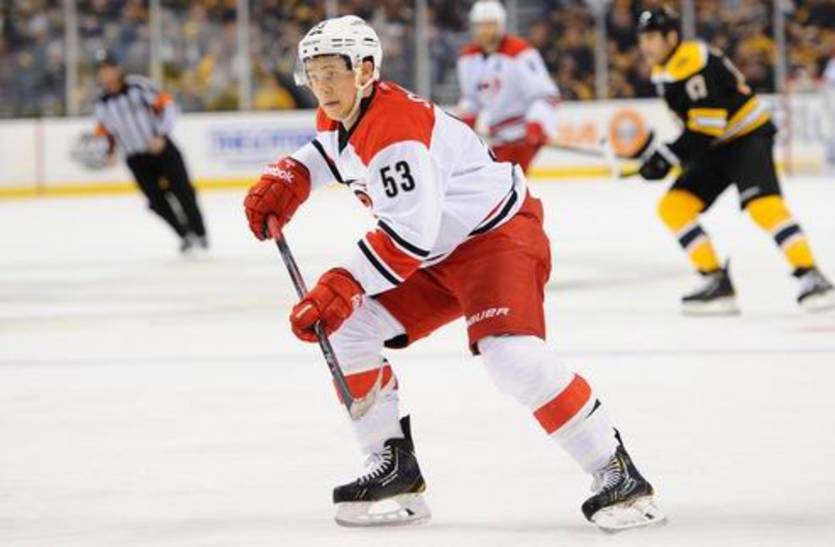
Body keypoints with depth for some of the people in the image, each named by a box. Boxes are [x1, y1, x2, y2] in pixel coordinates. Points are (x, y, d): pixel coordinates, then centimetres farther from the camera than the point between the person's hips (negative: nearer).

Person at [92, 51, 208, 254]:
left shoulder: (138, 86, -11)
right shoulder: (102, 104, 5)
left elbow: (166, 105, -12)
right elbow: (104, 131, 16)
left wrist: (161, 135, -21)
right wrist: (108, 150, -4)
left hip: (161, 147, -4)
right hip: (136, 158, 4)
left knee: (181, 190, -6)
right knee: (157, 200, -6)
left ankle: (199, 235, 7)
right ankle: (185, 236, 9)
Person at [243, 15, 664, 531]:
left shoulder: (396, 128, -28)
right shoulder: (340, 117, 2)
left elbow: (409, 235, -36)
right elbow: (326, 150, 28)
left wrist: (344, 287, -41)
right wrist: (284, 181, 9)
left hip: (500, 233, -10)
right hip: (437, 255, 10)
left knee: (510, 353, -30)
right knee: (345, 330, 2)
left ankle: (619, 475, -22)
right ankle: (394, 466, 12)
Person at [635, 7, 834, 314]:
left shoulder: (694, 64, -22)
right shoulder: (663, 71, 9)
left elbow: (707, 127, -28)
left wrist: (667, 158, -27)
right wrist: (655, 149, 11)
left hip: (748, 137, -10)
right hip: (715, 147, 10)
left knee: (764, 205, -28)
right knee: (673, 207, -3)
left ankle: (810, 278, -26)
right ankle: (717, 281, -4)